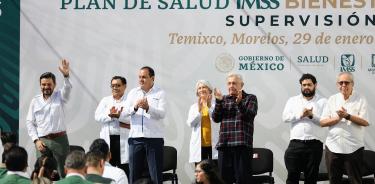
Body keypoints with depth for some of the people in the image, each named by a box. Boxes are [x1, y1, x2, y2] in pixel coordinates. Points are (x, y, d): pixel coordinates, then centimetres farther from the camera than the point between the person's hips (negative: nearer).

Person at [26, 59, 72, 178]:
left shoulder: (59, 97, 6)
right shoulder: (35, 101, 9)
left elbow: (67, 88, -16)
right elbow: (30, 123, 8)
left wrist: (66, 76, -37)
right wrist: (36, 140, -4)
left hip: (60, 139, -1)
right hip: (42, 141, 1)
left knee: (62, 172, -2)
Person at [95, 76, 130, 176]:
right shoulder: (105, 100, 17)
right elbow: (97, 116, 5)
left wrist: (119, 116, -21)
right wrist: (109, 115, -12)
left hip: (123, 140, -3)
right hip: (108, 139, 3)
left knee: (124, 167, -5)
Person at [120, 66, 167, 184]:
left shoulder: (160, 93, 3)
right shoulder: (133, 93, 11)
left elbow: (162, 114, -11)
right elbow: (124, 113, 1)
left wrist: (148, 108, -29)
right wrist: (134, 107, -19)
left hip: (154, 138, -3)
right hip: (135, 138, 3)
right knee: (134, 174, 7)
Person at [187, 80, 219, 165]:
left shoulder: (215, 105, 6)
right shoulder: (194, 107, 13)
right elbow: (190, 123, 0)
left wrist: (208, 106, -22)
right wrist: (199, 110, -14)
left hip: (213, 144, -2)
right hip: (199, 145, 2)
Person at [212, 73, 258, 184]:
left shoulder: (250, 98, 7)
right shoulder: (224, 99, 17)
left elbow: (250, 115, -10)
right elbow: (216, 118, 8)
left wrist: (239, 103, -25)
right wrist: (218, 101, -5)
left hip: (242, 144, -4)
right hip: (224, 144, 4)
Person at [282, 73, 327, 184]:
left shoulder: (323, 101, 7)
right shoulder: (292, 100, 14)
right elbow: (285, 117, 0)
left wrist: (312, 115, -17)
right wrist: (300, 115, -13)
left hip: (314, 144, -1)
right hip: (295, 143, 1)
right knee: (292, 175, -2)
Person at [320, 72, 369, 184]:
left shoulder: (360, 99, 1)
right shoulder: (332, 99, 9)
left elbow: (365, 122, -10)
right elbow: (322, 122, 2)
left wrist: (347, 116, -20)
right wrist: (338, 118, -14)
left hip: (353, 148, -3)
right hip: (333, 147, 3)